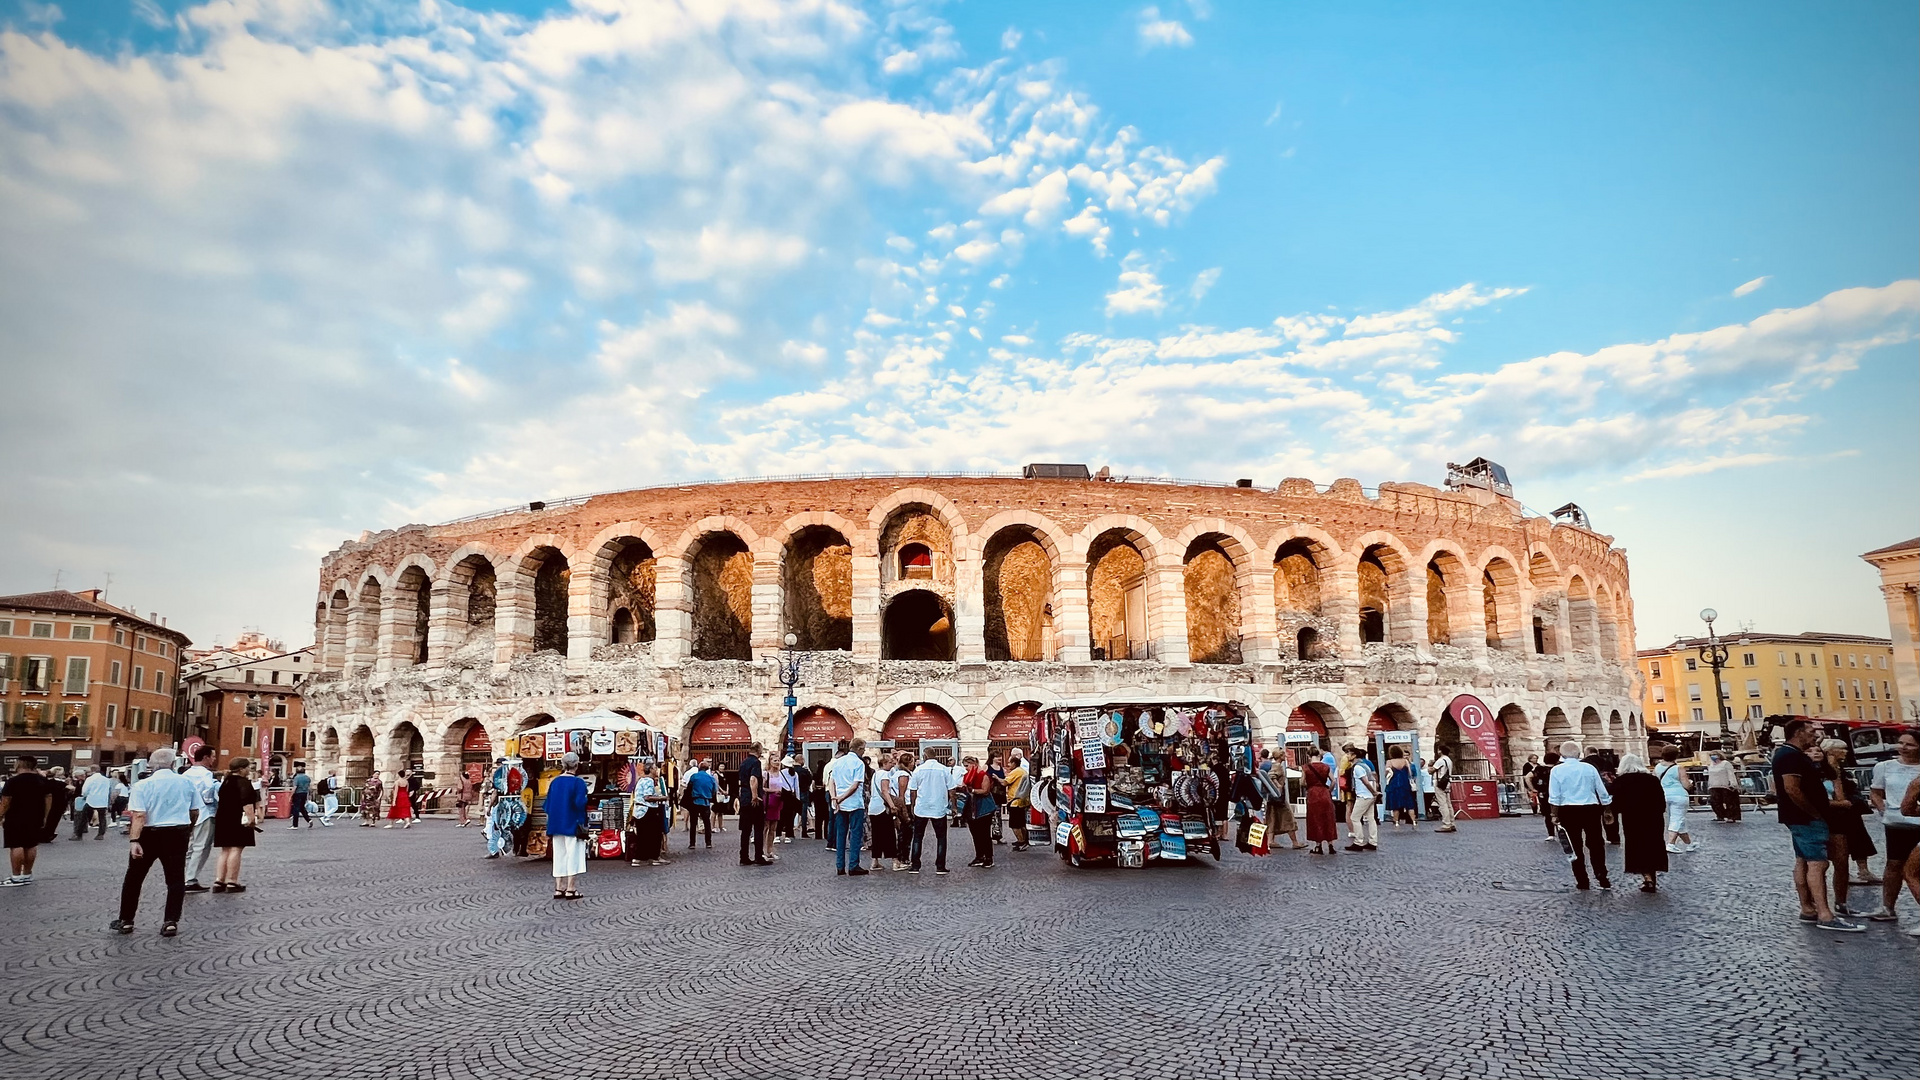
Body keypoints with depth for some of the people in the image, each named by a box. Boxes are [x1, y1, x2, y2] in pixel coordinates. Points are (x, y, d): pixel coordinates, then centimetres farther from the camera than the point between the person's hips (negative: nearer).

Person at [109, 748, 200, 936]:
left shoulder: (142, 785, -7)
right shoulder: (187, 782, 2)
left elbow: (139, 816, -17)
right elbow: (195, 812, 8)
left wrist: (134, 841, -20)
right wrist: (189, 828, 26)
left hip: (150, 835, -2)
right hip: (178, 834, 2)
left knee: (133, 878, 14)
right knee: (175, 879, 6)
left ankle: (126, 921, 21)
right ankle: (171, 922, 1)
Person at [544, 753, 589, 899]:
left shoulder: (555, 782, 6)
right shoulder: (578, 782, -11)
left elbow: (548, 805, 8)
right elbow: (580, 803, -19)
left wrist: (551, 825, 20)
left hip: (556, 825, 6)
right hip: (573, 825, -6)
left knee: (559, 856, 12)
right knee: (573, 854, 0)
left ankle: (559, 889, 13)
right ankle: (570, 890, 0)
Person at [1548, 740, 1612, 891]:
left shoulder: (1557, 770, -4)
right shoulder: (1589, 768, 2)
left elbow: (1554, 796, -6)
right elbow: (1602, 792, 7)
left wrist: (1555, 815, 2)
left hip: (1568, 810, -1)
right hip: (1591, 809, 2)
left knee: (1575, 847, 7)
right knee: (1596, 845, 13)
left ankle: (1582, 882, 11)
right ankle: (1602, 878, 12)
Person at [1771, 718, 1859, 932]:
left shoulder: (1791, 754, 16)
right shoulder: (1791, 755, -19)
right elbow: (1792, 789, -26)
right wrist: (1815, 813, -18)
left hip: (1802, 818, 11)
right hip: (1807, 819, -11)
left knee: (1803, 862, 12)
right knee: (1817, 864, -12)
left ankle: (1807, 910, 17)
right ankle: (1825, 916, -13)